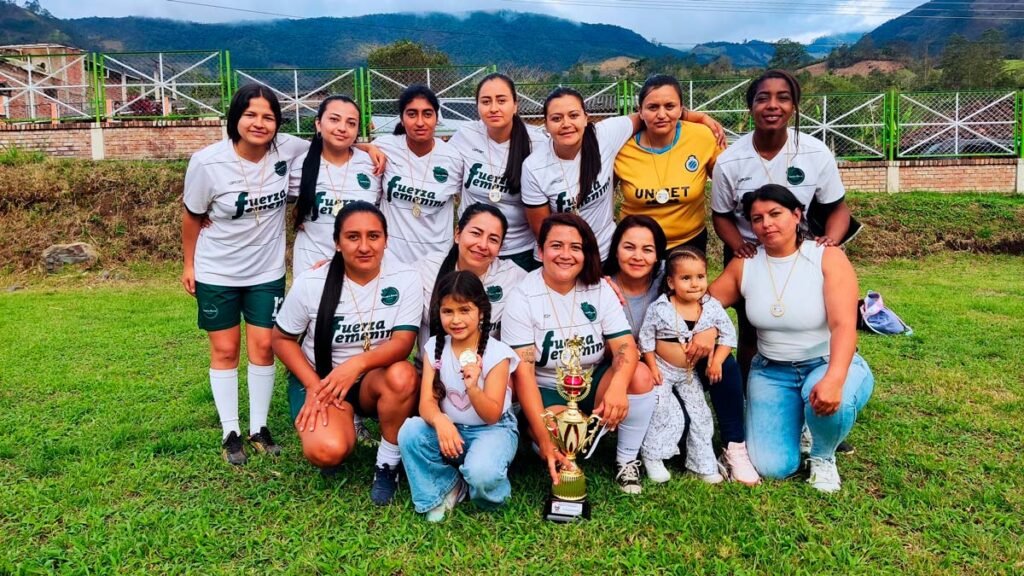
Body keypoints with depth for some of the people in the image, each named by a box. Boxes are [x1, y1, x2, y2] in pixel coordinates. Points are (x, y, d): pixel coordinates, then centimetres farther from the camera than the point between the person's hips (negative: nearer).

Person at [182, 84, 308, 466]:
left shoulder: (288, 150, -14)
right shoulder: (207, 162, -18)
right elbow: (192, 216, -4)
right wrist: (189, 264, 4)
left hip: (267, 271, 2)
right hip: (216, 273, -1)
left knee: (263, 347, 6)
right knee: (225, 351, 8)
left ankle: (259, 428, 21)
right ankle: (230, 433, 20)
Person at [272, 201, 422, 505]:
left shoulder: (405, 280, -13)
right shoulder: (310, 284, -13)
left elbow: (403, 342, -20)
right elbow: (282, 339, -2)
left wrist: (358, 363, -39)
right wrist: (313, 385, -16)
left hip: (373, 380, 1)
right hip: (319, 378, -1)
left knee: (402, 375, -35)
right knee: (327, 452, -29)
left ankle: (388, 463, -10)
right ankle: (346, 429, 11)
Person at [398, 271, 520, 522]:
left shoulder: (496, 353, -17)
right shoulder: (434, 348, -6)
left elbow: (492, 416, -19)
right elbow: (427, 402, -13)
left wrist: (473, 388, -39)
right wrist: (440, 421, -37)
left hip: (492, 429, -4)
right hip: (450, 428, 4)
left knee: (481, 473, -33)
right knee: (409, 432, -24)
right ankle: (445, 487, -1)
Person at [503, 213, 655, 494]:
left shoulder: (600, 289, -5)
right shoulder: (522, 297, -14)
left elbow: (626, 347, -14)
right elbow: (523, 371, -19)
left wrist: (618, 386, -39)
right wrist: (543, 435, -30)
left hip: (595, 382, 3)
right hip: (547, 392, -3)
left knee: (640, 376, -25)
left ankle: (626, 461, -4)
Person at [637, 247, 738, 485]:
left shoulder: (712, 307, -11)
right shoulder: (660, 308, -20)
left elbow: (728, 334, -2)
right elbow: (646, 338, -10)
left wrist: (717, 360, -12)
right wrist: (652, 366, -11)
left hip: (690, 374, 4)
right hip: (662, 371, -4)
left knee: (700, 415, 8)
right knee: (666, 415, -10)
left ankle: (703, 464, 23)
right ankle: (651, 457, 12)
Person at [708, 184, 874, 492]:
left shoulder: (828, 258, -14)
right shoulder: (743, 264, -2)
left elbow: (843, 325, -26)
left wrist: (834, 379, -43)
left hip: (829, 363, -2)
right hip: (771, 372, 3)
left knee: (830, 401, -39)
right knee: (771, 467, -12)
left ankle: (823, 457, -2)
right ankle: (796, 417, 23)